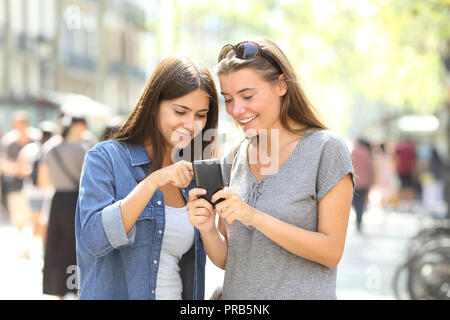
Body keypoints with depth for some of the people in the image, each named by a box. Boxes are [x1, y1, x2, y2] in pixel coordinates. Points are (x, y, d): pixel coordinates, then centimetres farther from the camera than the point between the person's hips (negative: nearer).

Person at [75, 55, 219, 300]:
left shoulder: (190, 176, 7)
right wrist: (152, 182, -25)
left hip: (178, 294, 5)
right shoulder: (105, 158, -8)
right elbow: (95, 239, -20)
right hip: (116, 294, -5)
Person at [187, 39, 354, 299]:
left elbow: (331, 252, -14)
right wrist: (208, 230, -13)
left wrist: (256, 217, -21)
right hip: (236, 295, 4)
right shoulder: (234, 158, 4)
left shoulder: (326, 148, -10)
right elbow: (226, 260, 7)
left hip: (302, 293, -4)